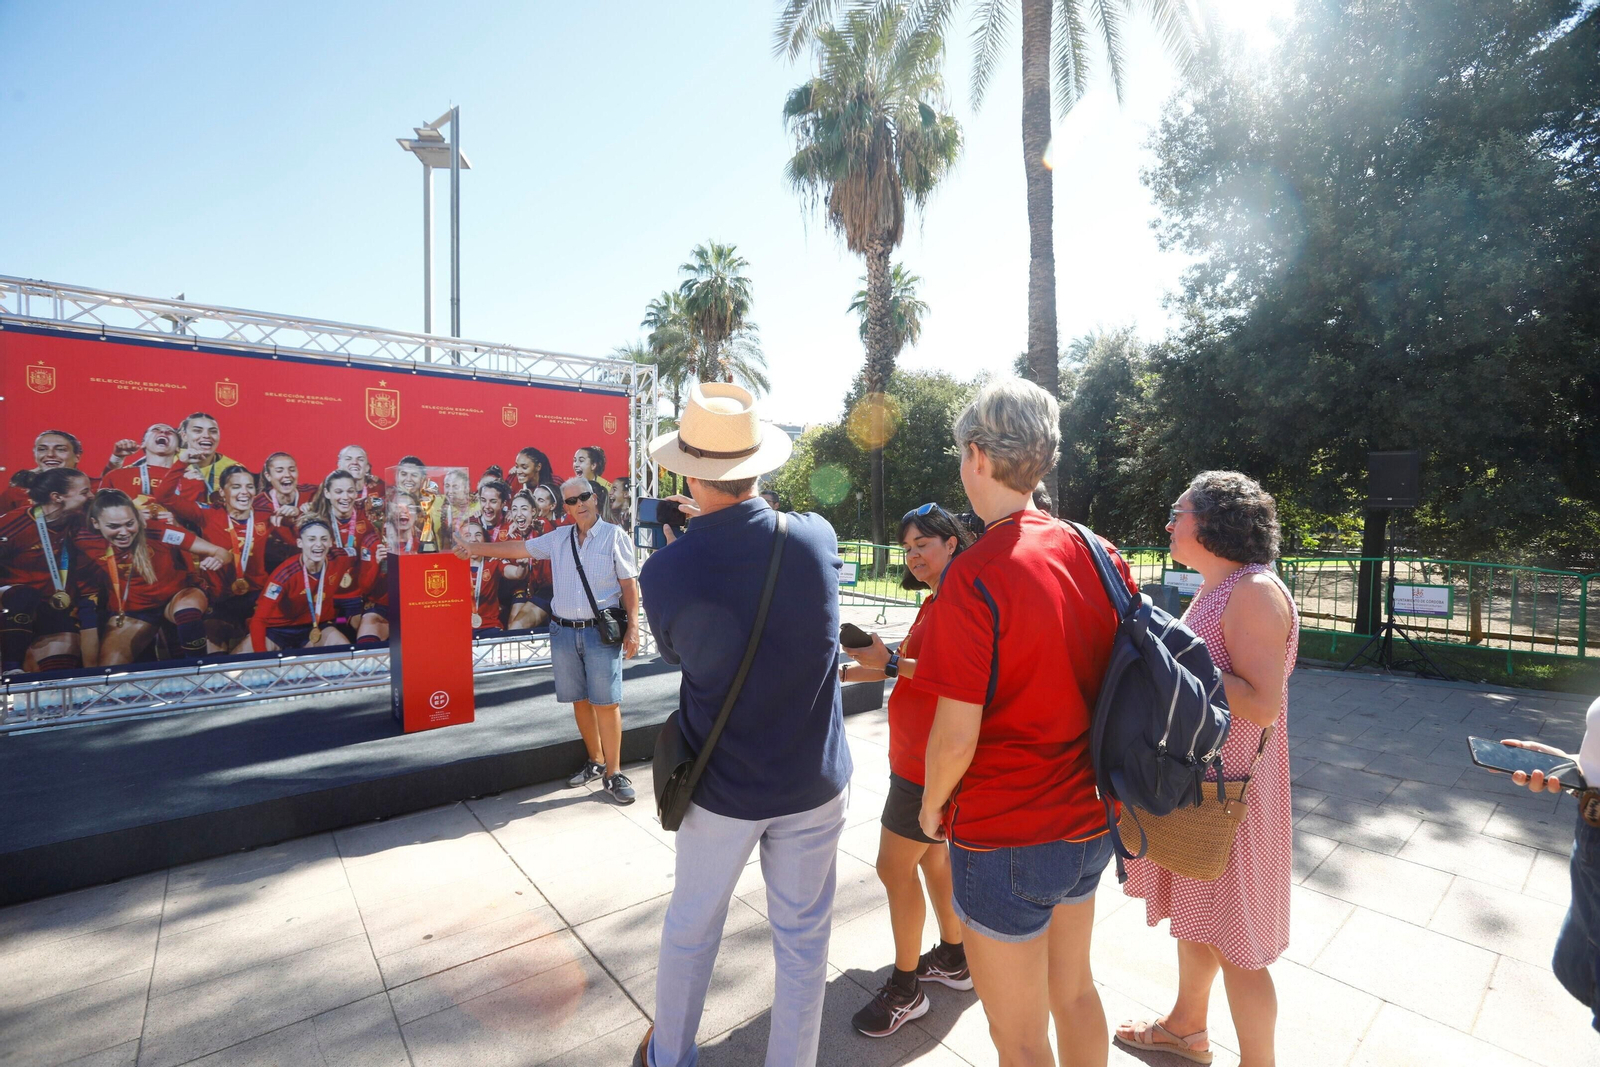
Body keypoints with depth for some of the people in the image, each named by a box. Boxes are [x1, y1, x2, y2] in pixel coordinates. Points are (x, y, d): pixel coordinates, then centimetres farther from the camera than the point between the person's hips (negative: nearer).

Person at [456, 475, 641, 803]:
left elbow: (629, 584, -4)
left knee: (606, 702, -4)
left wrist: (633, 626, -10)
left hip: (602, 631, -5)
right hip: (563, 630, 5)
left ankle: (613, 773, 6)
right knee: (580, 700, 11)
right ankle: (596, 762, 26)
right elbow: (519, 548, 22)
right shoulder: (558, 539, 11)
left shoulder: (614, 536, -2)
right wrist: (478, 548, 21)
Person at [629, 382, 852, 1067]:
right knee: (802, 938, 20)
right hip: (812, 784, 0)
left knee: (691, 929, 24)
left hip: (721, 787, 0)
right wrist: (720, 522, 13)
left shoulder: (665, 573, -20)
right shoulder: (815, 538, -16)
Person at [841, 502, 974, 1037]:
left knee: (895, 867, 1)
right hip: (916, 752, 10)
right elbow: (909, 662, 15)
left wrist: (891, 663, -33)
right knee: (932, 856, 21)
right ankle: (954, 959, 39)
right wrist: (847, 671, 8)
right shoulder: (934, 602, 12)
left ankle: (905, 989, 19)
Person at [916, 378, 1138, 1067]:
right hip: (1088, 823, 7)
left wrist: (933, 804, -3)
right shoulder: (1096, 553, -3)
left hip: (1004, 836, -6)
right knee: (1074, 990, 29)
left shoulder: (976, 575, -25)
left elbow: (956, 734, -22)